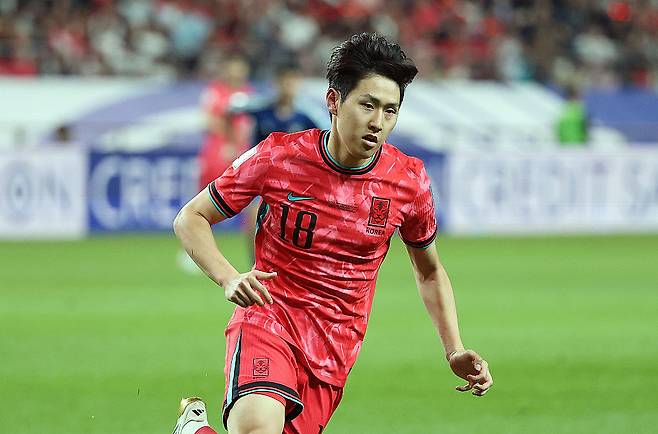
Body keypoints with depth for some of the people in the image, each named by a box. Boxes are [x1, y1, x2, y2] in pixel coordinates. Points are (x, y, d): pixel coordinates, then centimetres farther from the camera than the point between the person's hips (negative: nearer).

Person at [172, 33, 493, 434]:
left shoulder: (409, 181, -2)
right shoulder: (278, 157, -9)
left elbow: (430, 272, 15)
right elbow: (191, 219, 0)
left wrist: (455, 352, 4)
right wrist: (230, 279, -18)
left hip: (334, 349, 4)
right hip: (269, 318, -4)